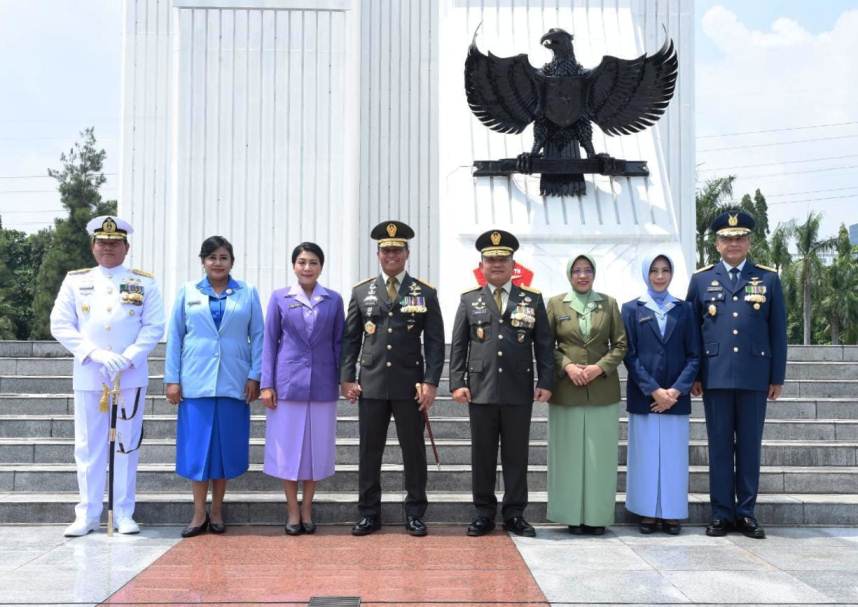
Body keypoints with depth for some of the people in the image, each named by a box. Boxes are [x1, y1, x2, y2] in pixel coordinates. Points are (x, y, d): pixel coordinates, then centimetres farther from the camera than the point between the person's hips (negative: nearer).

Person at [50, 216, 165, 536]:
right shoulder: (75, 281, 8)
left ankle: (124, 514, 13)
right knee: (88, 447, 5)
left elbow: (154, 327, -1)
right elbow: (60, 325, 1)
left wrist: (126, 359, -14)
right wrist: (96, 353, -12)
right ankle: (87, 515, 14)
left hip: (131, 378, -1)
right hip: (88, 377, 1)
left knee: (126, 446, 4)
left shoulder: (144, 283, 5)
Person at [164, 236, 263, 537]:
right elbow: (175, 336, 6)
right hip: (196, 382, 0)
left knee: (226, 446, 5)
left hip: (233, 383, 0)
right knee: (197, 447, 1)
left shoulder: (248, 294, 6)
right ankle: (199, 513, 11)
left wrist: (255, 376, -4)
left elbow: (258, 336, 4)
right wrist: (172, 379, 0)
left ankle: (217, 511, 16)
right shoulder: (188, 292, 7)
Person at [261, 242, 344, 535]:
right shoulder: (279, 297, 3)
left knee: (316, 446, 6)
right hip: (288, 382, -1)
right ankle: (293, 511, 14)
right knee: (287, 446, 3)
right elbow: (270, 342, 3)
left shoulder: (334, 300, 5)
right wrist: (267, 384, -2)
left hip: (322, 384, 1)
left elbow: (338, 343, 8)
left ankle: (307, 509, 19)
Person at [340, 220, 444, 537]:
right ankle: (369, 514, 17)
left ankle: (415, 514, 17)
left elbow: (435, 342, 1)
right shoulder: (361, 291, 8)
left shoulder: (426, 293, 3)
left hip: (410, 386, -1)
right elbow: (350, 339, 8)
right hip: (371, 384, 1)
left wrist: (431, 382, -7)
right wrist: (347, 378, 0)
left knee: (414, 451, 6)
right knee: (369, 452, 6)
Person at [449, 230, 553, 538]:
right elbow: (458, 345, 7)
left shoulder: (532, 299, 8)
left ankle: (514, 514, 15)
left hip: (519, 391, 0)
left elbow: (543, 345, 6)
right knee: (482, 455, 6)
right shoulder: (469, 300, 9)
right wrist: (457, 383, -2)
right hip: (481, 389, 0)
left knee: (516, 455, 5)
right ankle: (484, 513, 17)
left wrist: (545, 382, -2)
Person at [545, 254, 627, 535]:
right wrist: (567, 366, -10)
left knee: (600, 454, 2)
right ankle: (573, 516, 11)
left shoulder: (609, 303, 7)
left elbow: (620, 345, 6)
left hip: (602, 390, 1)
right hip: (567, 391, -1)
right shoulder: (555, 304, 5)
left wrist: (600, 367, -9)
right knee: (569, 454, 3)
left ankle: (597, 516, 11)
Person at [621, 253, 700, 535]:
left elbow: (694, 355, 4)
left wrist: (676, 390, -9)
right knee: (645, 454, 1)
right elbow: (629, 355, -2)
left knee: (674, 455, 3)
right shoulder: (632, 309, 5)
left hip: (676, 397, 1)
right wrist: (653, 390, -11)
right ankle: (647, 513, 9)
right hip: (643, 396, -1)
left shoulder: (684, 309, 9)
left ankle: (672, 513, 10)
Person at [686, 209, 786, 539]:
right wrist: (693, 376, 3)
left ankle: (746, 512, 15)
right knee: (720, 446, 5)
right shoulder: (701, 279, 7)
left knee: (750, 446, 6)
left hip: (754, 377, 0)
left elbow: (778, 332, 6)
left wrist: (777, 377, 3)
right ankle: (722, 513, 13)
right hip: (715, 377, 0)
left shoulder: (768, 279, 6)